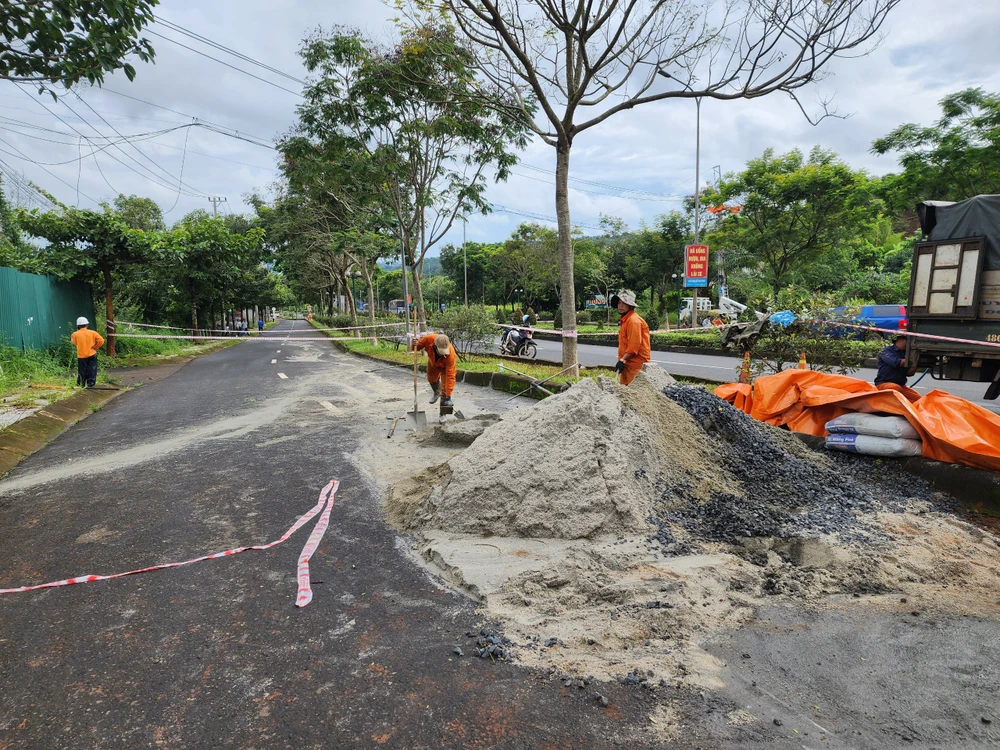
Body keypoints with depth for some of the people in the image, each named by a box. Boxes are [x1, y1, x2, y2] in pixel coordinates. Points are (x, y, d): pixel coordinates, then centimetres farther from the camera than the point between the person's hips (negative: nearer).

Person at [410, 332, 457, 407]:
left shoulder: (451, 354, -46)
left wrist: (448, 395, -41)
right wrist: (414, 345, -45)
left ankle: (444, 399, 9)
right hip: (433, 361, 4)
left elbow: (450, 376, -42)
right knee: (431, 378, 20)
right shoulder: (429, 339, -42)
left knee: (445, 381, -17)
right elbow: (417, 346, -19)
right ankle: (437, 392, 51)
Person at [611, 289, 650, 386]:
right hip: (627, 363, 10)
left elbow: (634, 345, -22)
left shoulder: (634, 320, -14)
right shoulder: (625, 320, 17)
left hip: (636, 365, -10)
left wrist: (622, 360, -23)